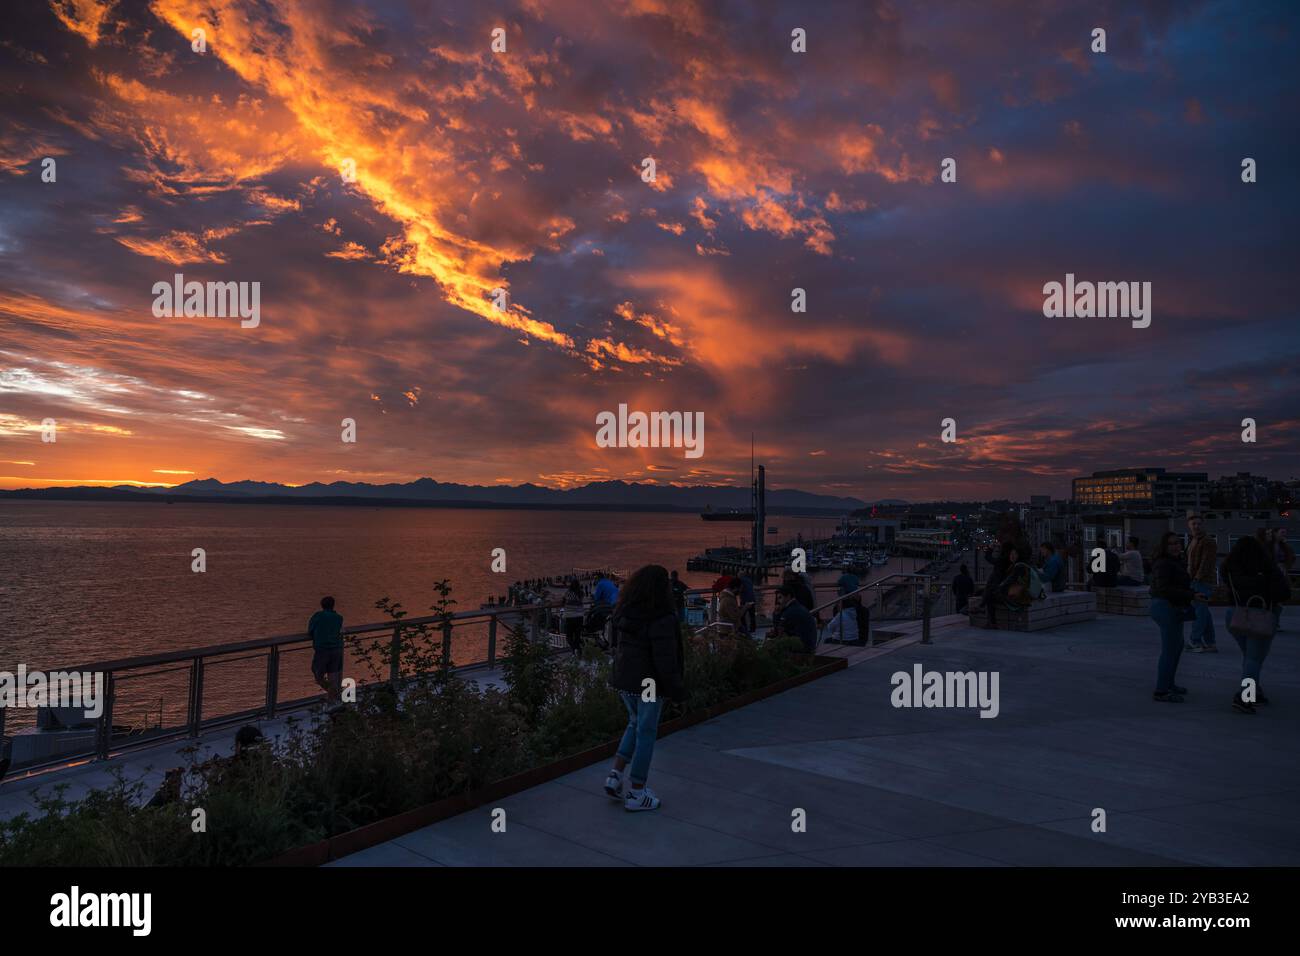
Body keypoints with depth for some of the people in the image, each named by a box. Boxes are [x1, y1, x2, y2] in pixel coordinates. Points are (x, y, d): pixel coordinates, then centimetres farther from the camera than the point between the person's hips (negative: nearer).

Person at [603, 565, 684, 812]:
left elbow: (617, 644, 8)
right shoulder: (662, 620, -24)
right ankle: (636, 794, 19)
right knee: (646, 734, 8)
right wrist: (676, 689, -10)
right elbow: (665, 659, -22)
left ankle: (615, 775, 18)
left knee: (636, 724, 26)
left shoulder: (623, 612, -2)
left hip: (623, 680, 7)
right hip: (649, 683, -7)